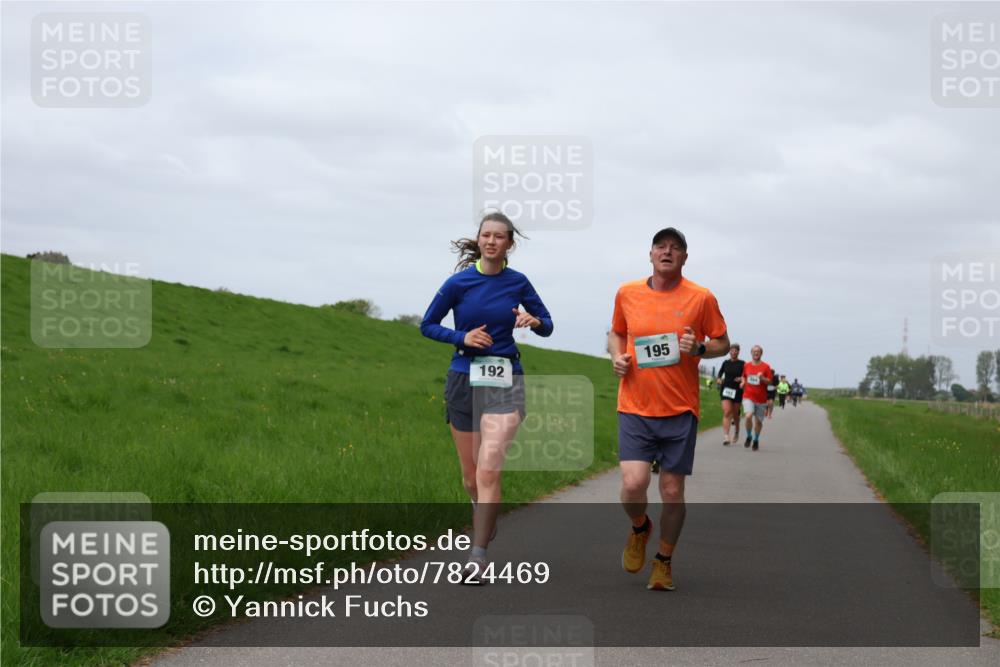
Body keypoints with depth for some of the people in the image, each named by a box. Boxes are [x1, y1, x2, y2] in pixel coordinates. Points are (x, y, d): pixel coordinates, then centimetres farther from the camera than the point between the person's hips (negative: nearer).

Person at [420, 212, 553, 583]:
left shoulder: (517, 283, 1)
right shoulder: (459, 283, -3)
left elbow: (547, 326, 11)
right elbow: (427, 326, 4)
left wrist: (534, 321, -13)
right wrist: (462, 337, -12)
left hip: (505, 382, -1)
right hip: (464, 380, 1)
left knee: (489, 469, -16)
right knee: (470, 473, 11)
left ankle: (478, 556, -15)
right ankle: (485, 520, 43)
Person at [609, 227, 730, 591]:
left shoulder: (701, 298, -1)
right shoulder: (627, 294, 5)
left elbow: (723, 343, 8)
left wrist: (699, 348, -13)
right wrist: (617, 356, 0)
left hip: (680, 410, -1)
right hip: (635, 407, 1)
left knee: (672, 492, 3)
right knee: (633, 484, -14)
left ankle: (664, 561, 24)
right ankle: (639, 528, 20)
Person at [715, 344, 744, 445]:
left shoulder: (742, 364, -1)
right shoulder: (726, 363, 6)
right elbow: (720, 373, 17)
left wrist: (741, 379, -19)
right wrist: (718, 379, -3)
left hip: (737, 390, -1)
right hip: (726, 389, 1)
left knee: (735, 414, 11)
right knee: (726, 412, -14)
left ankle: (737, 432, 38)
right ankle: (725, 436, -20)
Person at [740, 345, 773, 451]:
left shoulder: (765, 366, -1)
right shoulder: (746, 365, 6)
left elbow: (770, 381, -3)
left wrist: (762, 378, -21)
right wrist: (743, 381, 3)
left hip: (761, 398, 0)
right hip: (748, 396, 0)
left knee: (758, 421, 7)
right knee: (749, 416, -22)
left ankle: (756, 440, 30)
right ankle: (749, 436, 2)